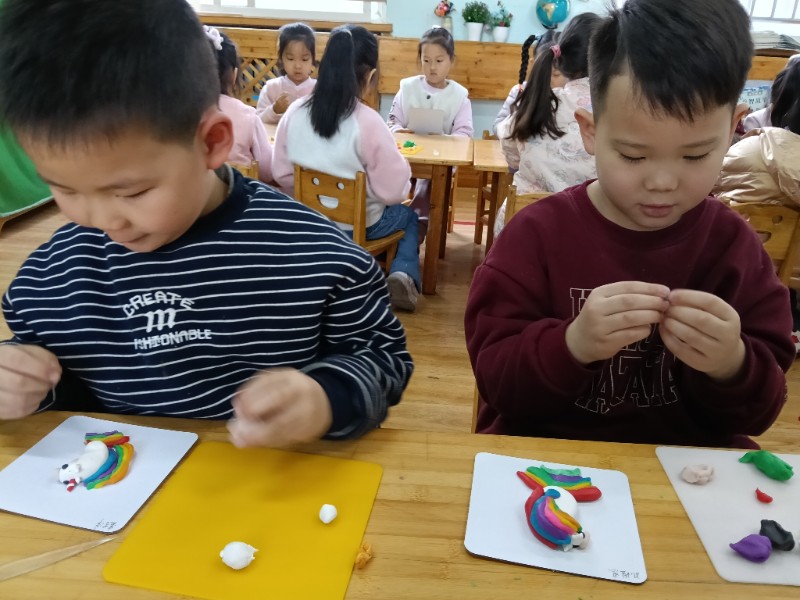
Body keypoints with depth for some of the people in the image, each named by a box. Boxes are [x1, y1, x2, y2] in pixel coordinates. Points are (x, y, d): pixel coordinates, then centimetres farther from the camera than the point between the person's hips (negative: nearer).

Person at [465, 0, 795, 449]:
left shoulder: (734, 244, -3)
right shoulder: (539, 232, -10)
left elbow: (760, 410, -1)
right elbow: (495, 379, -12)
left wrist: (732, 366, -22)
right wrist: (571, 345, -29)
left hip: (688, 461, 2)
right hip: (545, 454, -1)